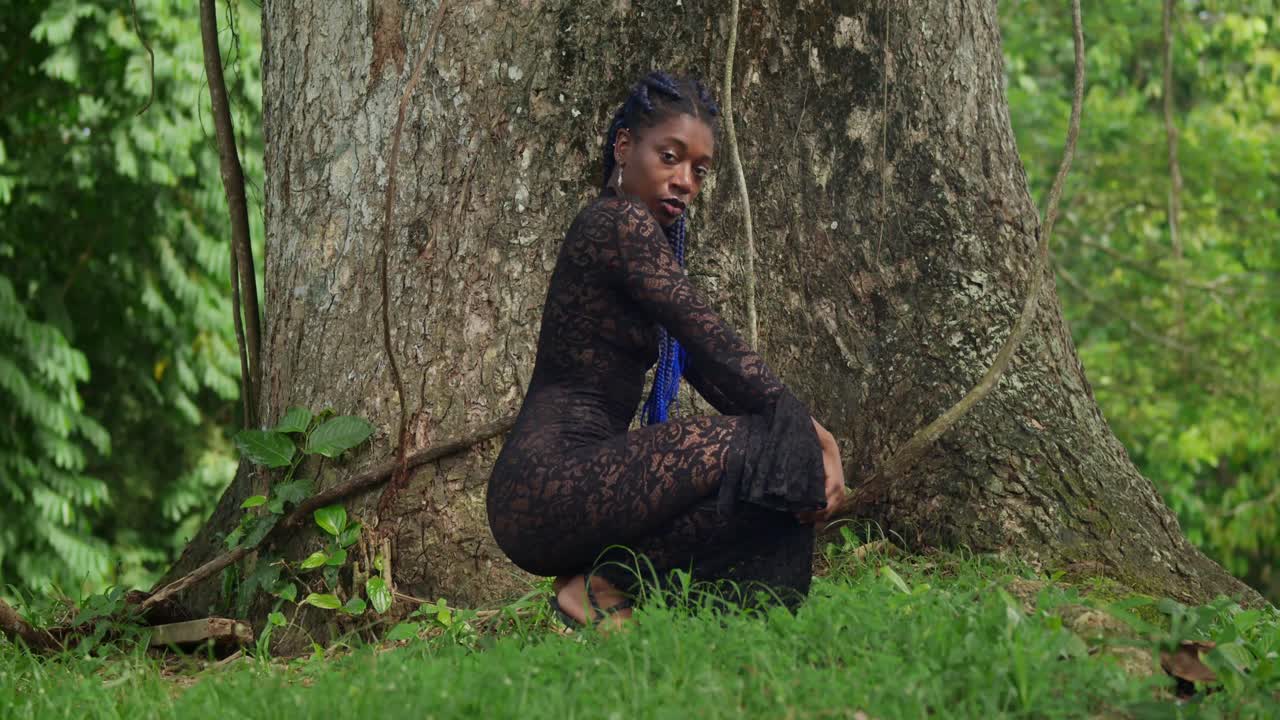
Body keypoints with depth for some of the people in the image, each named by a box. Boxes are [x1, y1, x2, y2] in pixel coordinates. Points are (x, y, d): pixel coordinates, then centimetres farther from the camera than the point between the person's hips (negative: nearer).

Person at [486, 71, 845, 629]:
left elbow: (704, 364, 17)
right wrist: (804, 428, -13)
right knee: (766, 454, -21)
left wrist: (804, 429, 3)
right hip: (551, 484, -10)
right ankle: (603, 587, -11)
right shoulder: (619, 222, -9)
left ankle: (602, 577, 7)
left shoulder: (645, 238, 21)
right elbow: (711, 338, -15)